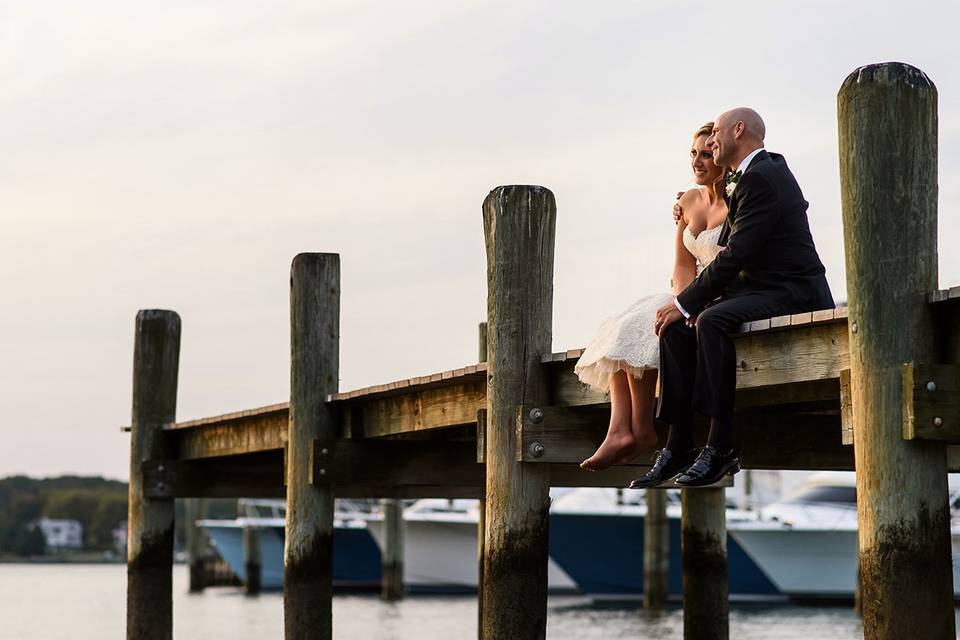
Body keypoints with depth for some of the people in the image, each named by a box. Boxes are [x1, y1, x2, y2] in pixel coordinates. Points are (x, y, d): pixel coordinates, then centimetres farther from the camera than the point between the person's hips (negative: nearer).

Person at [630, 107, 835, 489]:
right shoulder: (768, 167, 18)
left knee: (711, 322, -34)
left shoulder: (759, 178, -15)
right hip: (762, 290, 11)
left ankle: (720, 448, -32)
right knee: (677, 329, -1)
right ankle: (678, 446, -4)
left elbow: (735, 256, -20)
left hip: (791, 293, -11)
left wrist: (684, 304, -16)